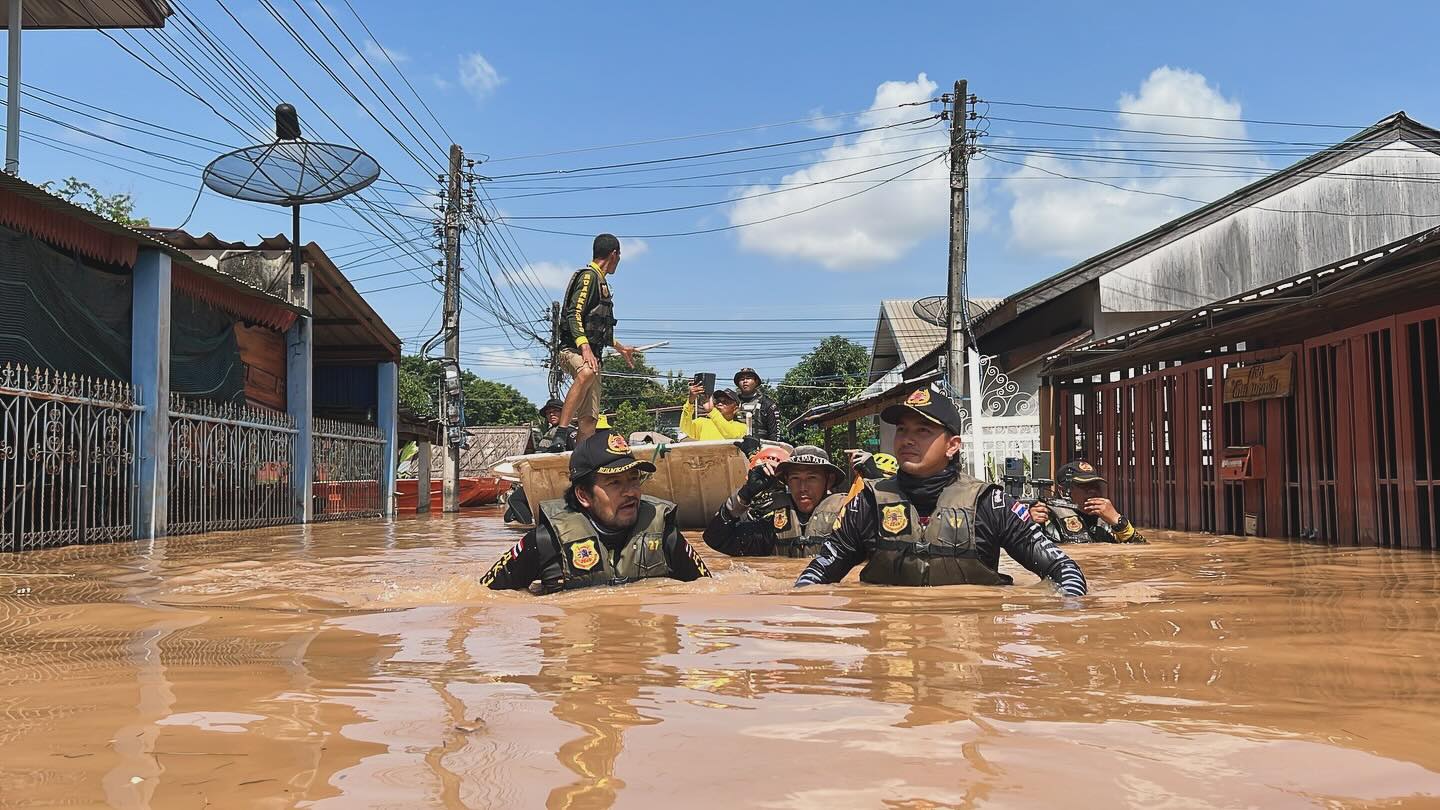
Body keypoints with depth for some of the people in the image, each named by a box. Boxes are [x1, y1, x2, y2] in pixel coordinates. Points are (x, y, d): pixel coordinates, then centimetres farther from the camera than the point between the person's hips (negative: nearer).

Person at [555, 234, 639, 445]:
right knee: (586, 373, -41)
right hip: (574, 349, -9)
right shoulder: (588, 276, -4)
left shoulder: (601, 282, 27)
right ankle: (561, 432, -44)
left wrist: (620, 347, 46)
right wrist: (585, 348, -30)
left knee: (590, 418, 0)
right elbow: (574, 315, -17)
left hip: (592, 355, 10)